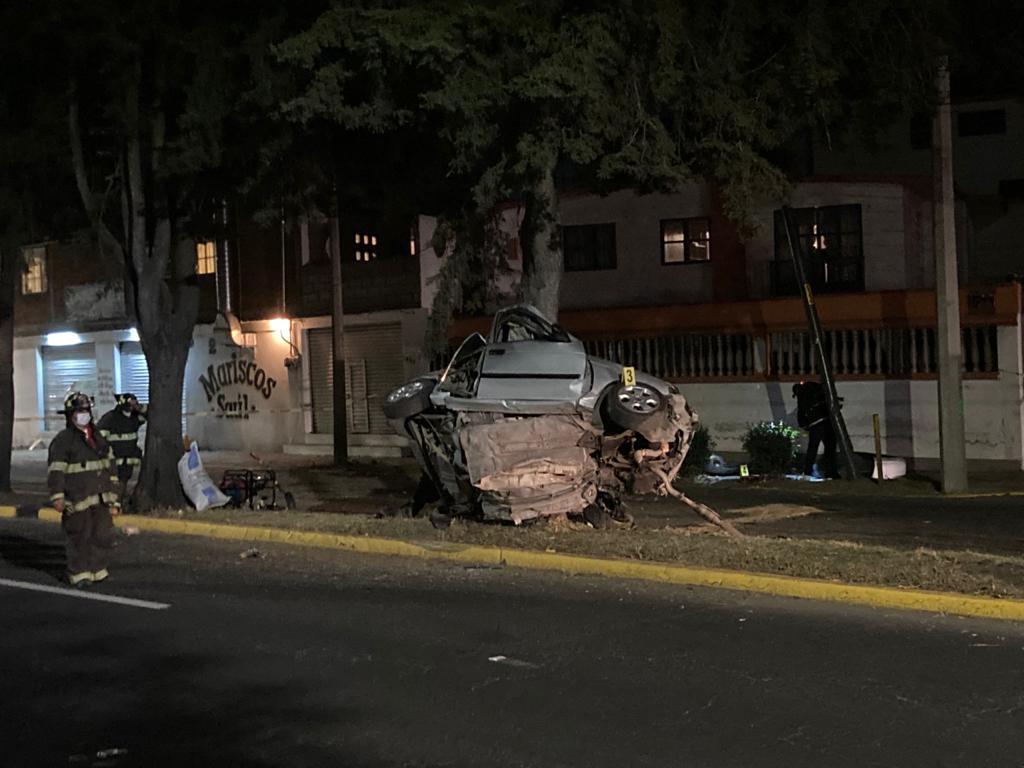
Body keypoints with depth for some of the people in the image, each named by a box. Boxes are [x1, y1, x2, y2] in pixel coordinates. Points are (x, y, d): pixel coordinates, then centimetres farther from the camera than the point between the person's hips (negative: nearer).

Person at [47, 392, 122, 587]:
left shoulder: (98, 438, 16)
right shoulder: (63, 440, -6)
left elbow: (109, 468, 20)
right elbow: (55, 471, -12)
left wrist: (112, 498, 18)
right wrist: (57, 496, -21)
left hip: (100, 499, 6)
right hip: (77, 500, -6)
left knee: (104, 535, 6)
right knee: (80, 538, -2)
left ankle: (96, 570, 21)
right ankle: (79, 574, 9)